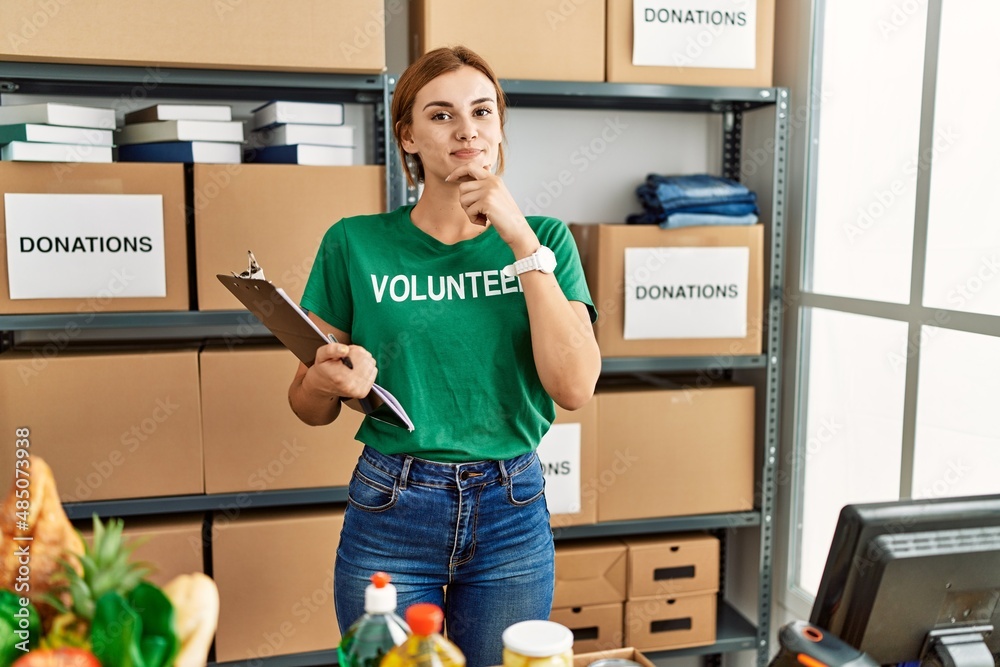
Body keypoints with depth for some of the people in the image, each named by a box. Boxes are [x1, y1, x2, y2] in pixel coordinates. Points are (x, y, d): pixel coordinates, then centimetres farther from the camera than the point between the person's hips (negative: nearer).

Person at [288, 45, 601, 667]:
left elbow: (574, 387, -14)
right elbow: (308, 406, 4)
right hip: (390, 510, -1)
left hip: (511, 515, 1)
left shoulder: (543, 240, 0)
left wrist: (522, 242, -16)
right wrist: (329, 381, -19)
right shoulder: (356, 243, -4)